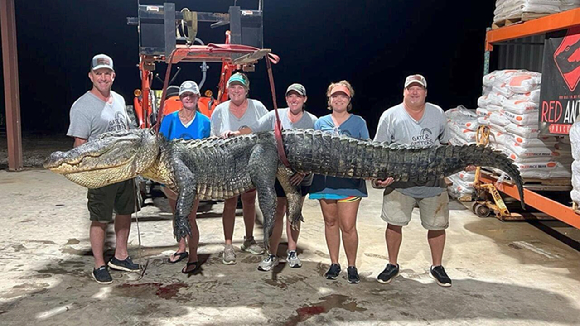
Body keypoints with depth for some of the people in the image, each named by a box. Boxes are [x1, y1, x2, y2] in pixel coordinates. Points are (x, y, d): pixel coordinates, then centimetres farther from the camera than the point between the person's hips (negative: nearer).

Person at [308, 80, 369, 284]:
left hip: (349, 181, -3)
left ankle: (352, 267, 14)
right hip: (324, 180, 3)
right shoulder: (321, 123, 12)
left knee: (348, 226, -4)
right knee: (330, 222, 12)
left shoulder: (358, 122, 7)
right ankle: (334, 264, 26)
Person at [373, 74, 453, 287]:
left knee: (437, 225, 9)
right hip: (400, 182, -2)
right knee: (394, 223, -1)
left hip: (434, 183, 3)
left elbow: (445, 144, 19)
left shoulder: (437, 114, 8)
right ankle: (392, 265, 21)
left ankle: (437, 267, 30)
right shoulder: (391, 116, -2)